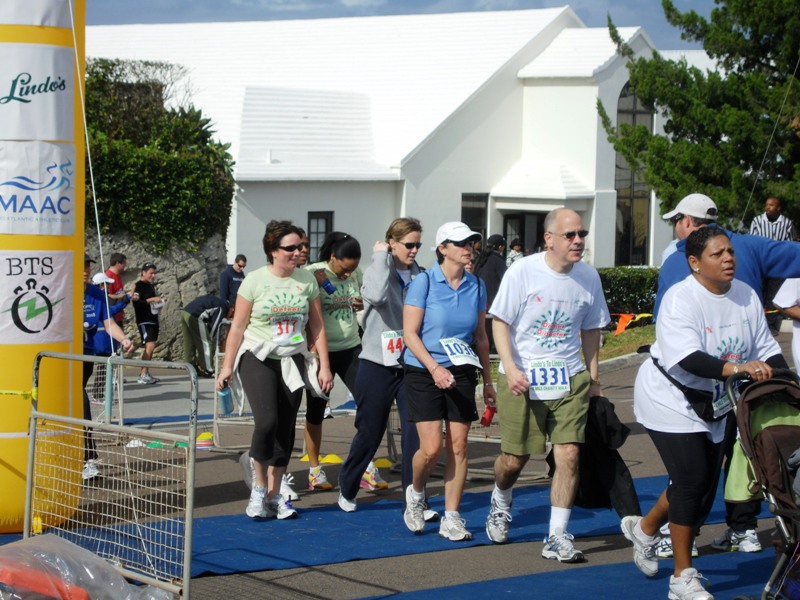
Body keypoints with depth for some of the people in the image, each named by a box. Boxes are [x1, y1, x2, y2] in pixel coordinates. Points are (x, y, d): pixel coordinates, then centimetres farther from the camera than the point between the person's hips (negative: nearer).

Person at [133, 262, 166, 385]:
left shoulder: (151, 285, 18)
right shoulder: (138, 285, -8)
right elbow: (136, 302, -19)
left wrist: (160, 300, 12)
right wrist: (151, 300, -22)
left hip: (153, 319, 9)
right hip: (144, 320, -9)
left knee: (150, 347, 9)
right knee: (150, 345, -18)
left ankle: (145, 374, 14)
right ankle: (143, 375, -17)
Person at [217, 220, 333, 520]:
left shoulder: (307, 280, 3)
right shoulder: (255, 280, -5)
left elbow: (317, 326, 9)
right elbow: (238, 327, -1)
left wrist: (324, 366, 4)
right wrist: (227, 367, -2)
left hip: (293, 361, 4)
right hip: (258, 359, -4)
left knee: (285, 429, 4)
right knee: (267, 421, -20)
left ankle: (274, 495, 14)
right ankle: (259, 488, -3)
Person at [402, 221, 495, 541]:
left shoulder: (476, 286, 5)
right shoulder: (424, 283, -9)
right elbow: (410, 333, -11)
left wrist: (488, 381, 14)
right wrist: (435, 368, -22)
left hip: (461, 372, 4)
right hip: (424, 372, -4)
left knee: (458, 446, 0)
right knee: (431, 448, -10)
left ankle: (451, 519, 9)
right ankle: (416, 493, 21)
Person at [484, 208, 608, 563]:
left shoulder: (588, 277, 3)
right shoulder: (523, 272, -9)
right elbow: (500, 322, -6)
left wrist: (593, 380, 15)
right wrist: (510, 368, -18)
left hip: (570, 379, 3)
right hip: (522, 379, -2)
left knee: (569, 454, -11)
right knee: (514, 459, 6)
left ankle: (557, 537, -2)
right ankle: (500, 502, 41)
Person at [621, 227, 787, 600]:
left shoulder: (746, 296, -2)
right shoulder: (680, 299, -23)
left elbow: (765, 348, 2)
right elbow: (686, 358, -36)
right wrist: (735, 368, -48)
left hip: (715, 405, 7)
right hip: (671, 400, -7)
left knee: (705, 484, 12)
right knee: (691, 481, -11)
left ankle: (644, 528, 39)